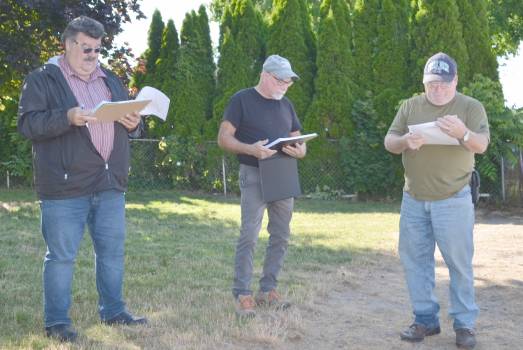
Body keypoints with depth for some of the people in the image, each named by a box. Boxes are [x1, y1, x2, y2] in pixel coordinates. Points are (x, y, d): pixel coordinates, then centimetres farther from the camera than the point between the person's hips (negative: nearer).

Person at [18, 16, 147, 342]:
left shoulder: (110, 79, 16)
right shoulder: (43, 79, -2)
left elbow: (129, 116, 21)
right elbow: (28, 123, -11)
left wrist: (134, 122, -3)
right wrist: (67, 118, -25)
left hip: (110, 183, 6)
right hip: (65, 186, -6)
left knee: (113, 251, 12)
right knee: (62, 255, 1)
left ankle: (113, 311, 25)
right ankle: (57, 321, 11)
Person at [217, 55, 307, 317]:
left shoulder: (286, 105, 16)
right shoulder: (242, 99, -2)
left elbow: (298, 139, 17)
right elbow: (224, 138, -7)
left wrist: (299, 150, -8)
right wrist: (250, 149, -24)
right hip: (254, 174, -6)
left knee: (281, 236, 7)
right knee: (249, 234, -12)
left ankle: (268, 290, 18)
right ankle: (242, 294, -7)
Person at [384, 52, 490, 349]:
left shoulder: (471, 107, -1)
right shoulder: (410, 106, 8)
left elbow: (482, 145, -12)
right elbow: (389, 142, 5)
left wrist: (463, 133, -34)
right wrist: (405, 141, -18)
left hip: (453, 200, -4)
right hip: (413, 200, 4)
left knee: (459, 263, 1)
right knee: (416, 260, 7)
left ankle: (465, 323, 10)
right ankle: (426, 319, 18)